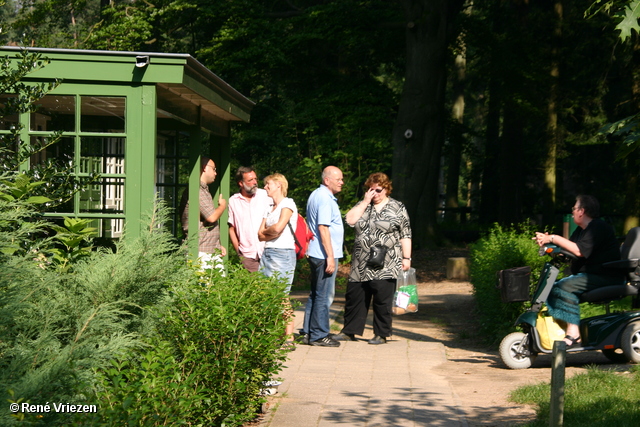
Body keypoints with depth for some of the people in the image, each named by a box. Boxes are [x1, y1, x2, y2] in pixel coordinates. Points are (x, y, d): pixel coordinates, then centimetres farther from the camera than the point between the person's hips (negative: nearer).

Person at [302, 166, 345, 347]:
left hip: (315, 254, 10)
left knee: (316, 294, 15)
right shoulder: (325, 198, -16)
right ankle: (319, 335, 0)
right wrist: (330, 256, -22)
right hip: (324, 254, -10)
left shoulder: (316, 195, 16)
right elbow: (323, 228, -22)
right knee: (324, 296, -4)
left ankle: (308, 332, 20)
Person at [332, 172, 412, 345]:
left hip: (385, 267, -4)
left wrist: (406, 258, -4)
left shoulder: (397, 208, 5)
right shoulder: (362, 206, 14)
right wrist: (365, 201, -4)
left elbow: (405, 235, 2)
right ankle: (349, 331, 19)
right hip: (361, 265, 4)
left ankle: (381, 334, 8)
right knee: (354, 297, 7)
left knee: (382, 300, -3)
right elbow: (350, 220, -4)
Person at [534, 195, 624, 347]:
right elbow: (567, 251, 12)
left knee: (565, 287, -26)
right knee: (552, 288, 0)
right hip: (586, 275, 11)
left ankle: (574, 335, -29)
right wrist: (547, 242, -2)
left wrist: (554, 238, -21)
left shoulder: (598, 227, -13)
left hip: (605, 278, -11)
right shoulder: (581, 230, 19)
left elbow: (580, 251, -26)